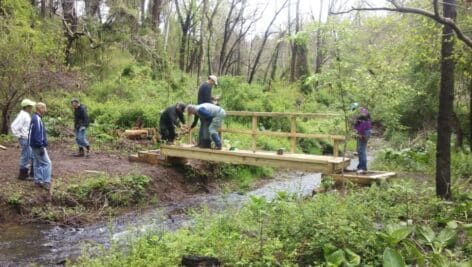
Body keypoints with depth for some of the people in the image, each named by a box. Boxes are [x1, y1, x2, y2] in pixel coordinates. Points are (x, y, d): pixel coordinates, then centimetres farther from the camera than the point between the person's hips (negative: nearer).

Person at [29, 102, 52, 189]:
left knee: (37, 163, 15)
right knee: (47, 163, -9)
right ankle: (46, 182, -9)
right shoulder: (37, 119, -20)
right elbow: (37, 134, -24)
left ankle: (38, 180, 22)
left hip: (36, 146, 11)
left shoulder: (36, 118, 11)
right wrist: (41, 147, -24)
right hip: (38, 146, -11)